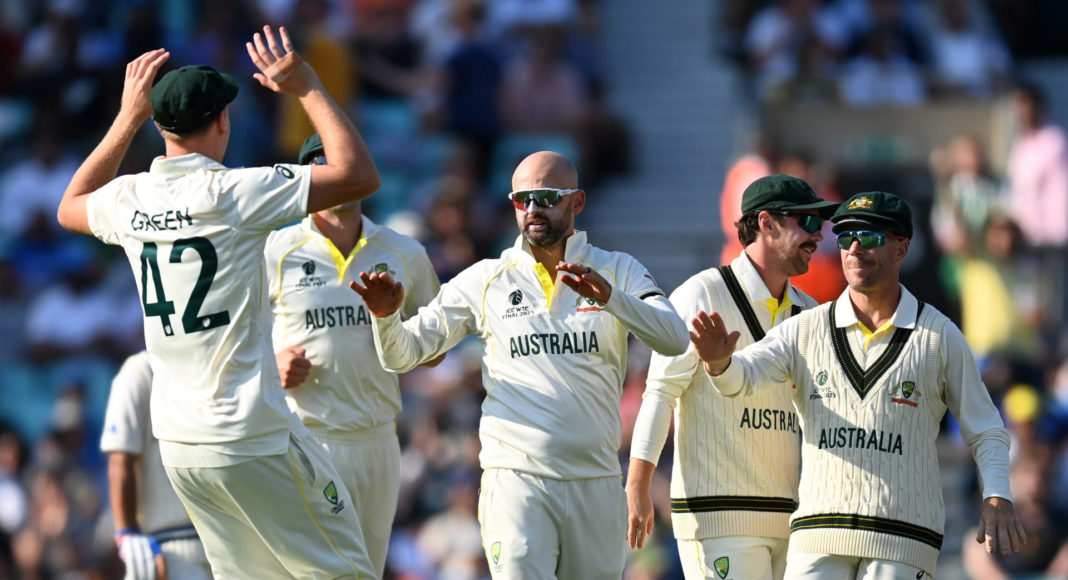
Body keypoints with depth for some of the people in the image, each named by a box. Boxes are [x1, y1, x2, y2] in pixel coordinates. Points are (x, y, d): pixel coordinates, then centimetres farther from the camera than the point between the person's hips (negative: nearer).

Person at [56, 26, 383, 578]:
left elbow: (71, 207, 30)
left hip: (177, 444, 7)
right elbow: (359, 175, -14)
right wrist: (307, 87, -5)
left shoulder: (129, 200, 4)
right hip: (253, 442, -7)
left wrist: (128, 118, 26)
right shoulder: (233, 193, -15)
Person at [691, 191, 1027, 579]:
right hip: (820, 538, 2)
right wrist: (718, 359, -31)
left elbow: (985, 432, 9)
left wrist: (997, 497, -9)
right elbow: (739, 378, -6)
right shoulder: (805, 330, 8)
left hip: (901, 544, -2)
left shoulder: (940, 337, 4)